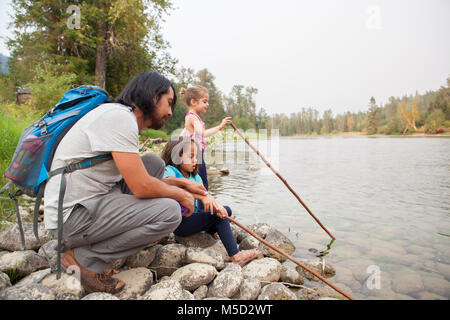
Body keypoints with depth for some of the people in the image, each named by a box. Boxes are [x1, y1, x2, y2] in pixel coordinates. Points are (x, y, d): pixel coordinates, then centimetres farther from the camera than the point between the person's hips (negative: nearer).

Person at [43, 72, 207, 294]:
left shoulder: (124, 118, 13)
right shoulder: (119, 116, -19)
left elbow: (139, 177, 18)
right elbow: (142, 187, -23)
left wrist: (183, 184, 14)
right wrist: (181, 195, -4)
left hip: (91, 198, 10)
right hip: (71, 216, -10)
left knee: (154, 163, 7)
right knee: (170, 212, -20)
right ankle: (84, 259, -6)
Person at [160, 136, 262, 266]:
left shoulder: (195, 176, 10)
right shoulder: (169, 171, -11)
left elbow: (202, 191, -5)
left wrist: (215, 204, -28)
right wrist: (202, 196, -45)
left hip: (193, 216, 8)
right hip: (179, 223, -8)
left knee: (226, 210, 3)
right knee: (218, 216, -20)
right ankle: (236, 256, -18)